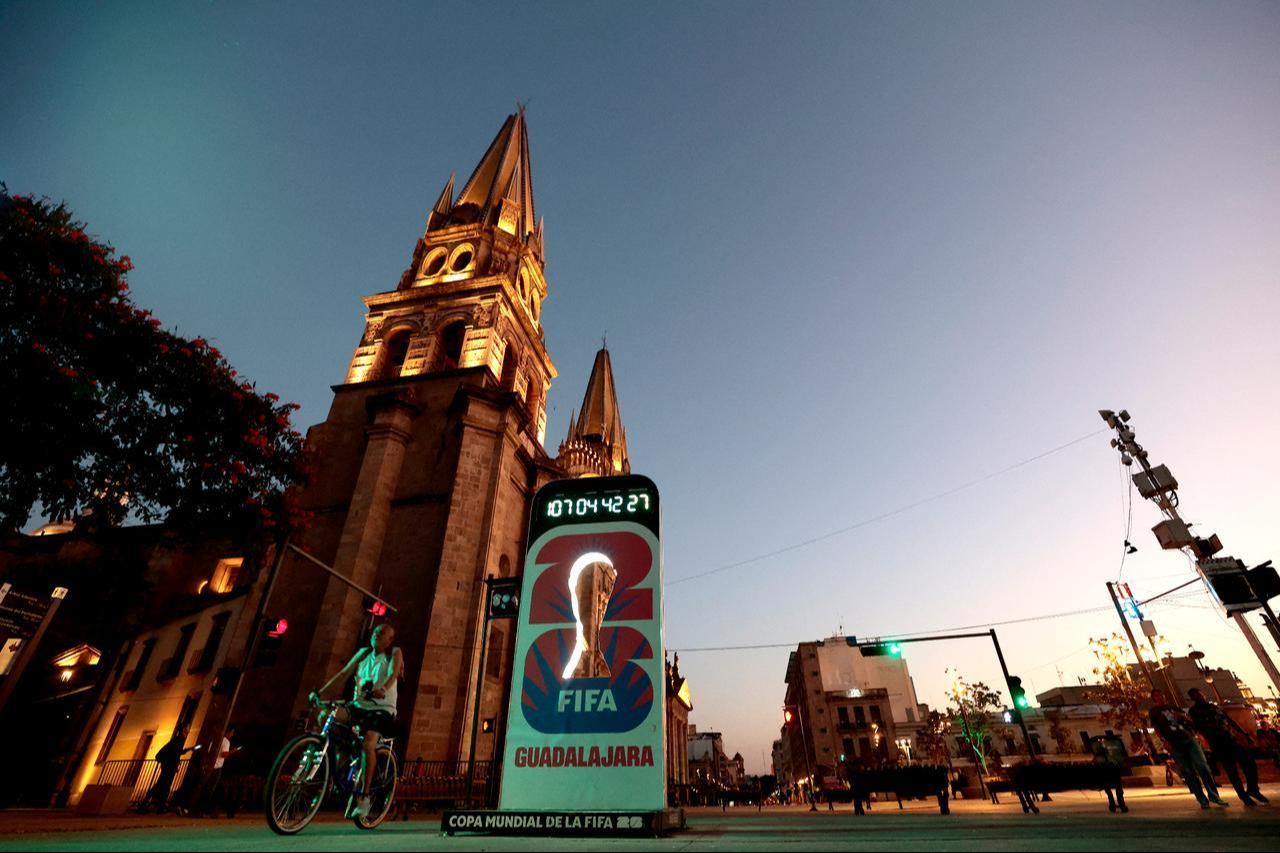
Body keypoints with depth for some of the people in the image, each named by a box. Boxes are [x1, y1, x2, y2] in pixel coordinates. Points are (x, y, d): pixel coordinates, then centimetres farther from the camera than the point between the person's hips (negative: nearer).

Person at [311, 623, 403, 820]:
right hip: (358, 705, 5)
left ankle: (364, 797, -13)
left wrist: (382, 689, -39)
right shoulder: (363, 653, 12)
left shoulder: (394, 653, -2)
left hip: (382, 709, -5)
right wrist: (321, 691, -8)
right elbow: (344, 673, 5)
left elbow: (393, 674, -19)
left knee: (368, 743, -28)